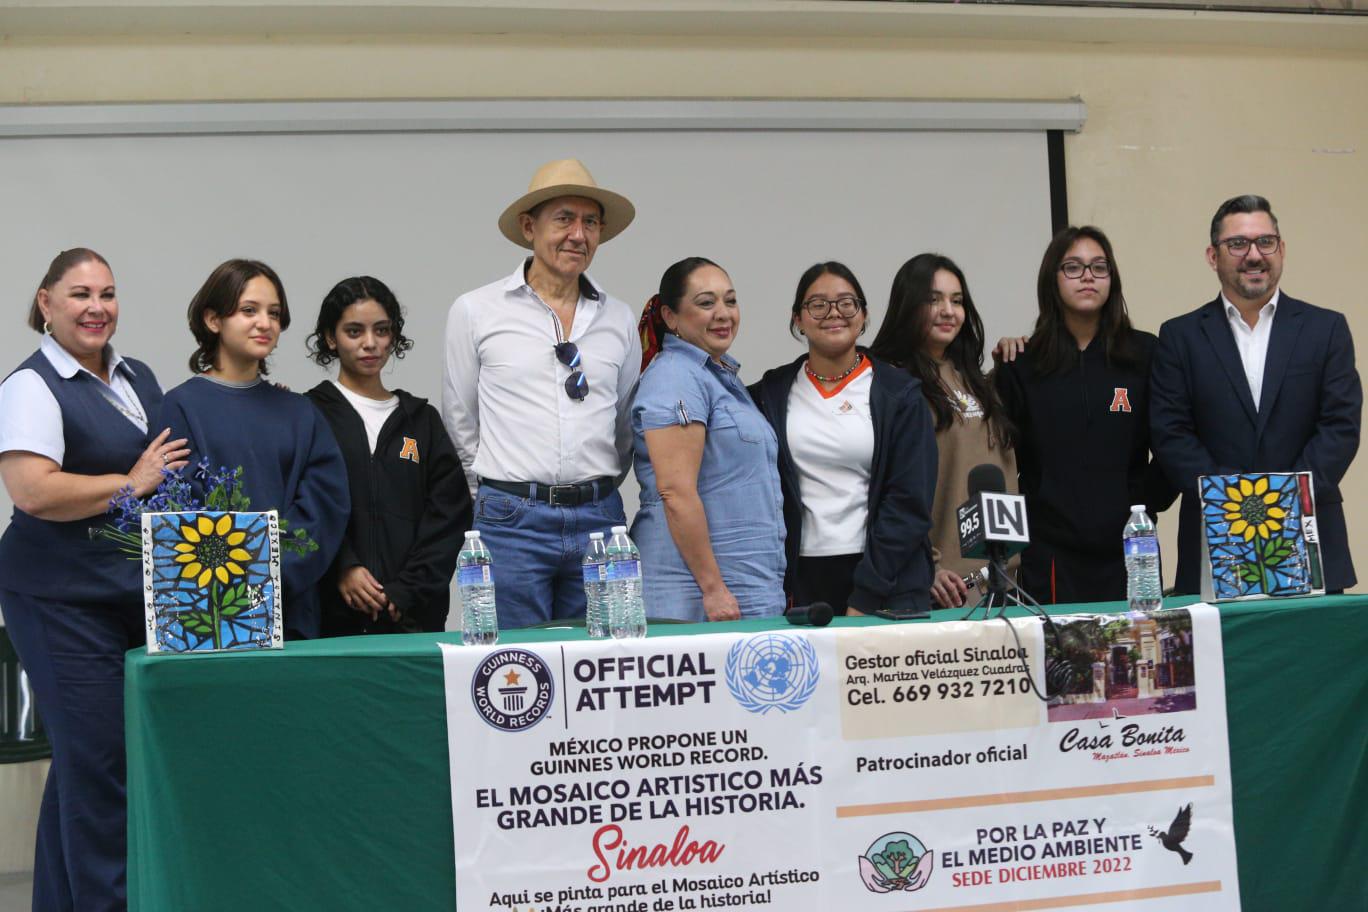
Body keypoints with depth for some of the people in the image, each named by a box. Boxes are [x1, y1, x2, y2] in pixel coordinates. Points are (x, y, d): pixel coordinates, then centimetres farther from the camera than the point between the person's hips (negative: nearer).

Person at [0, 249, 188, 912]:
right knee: (96, 761, -7)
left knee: (82, 762, 13)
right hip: (63, 601, -7)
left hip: (139, 595, 8)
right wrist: (131, 485, -13)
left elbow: (171, 462, 30)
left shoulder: (139, 378, 16)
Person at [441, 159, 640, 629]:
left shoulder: (618, 318, 10)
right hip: (512, 521, -3)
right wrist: (502, 496, 9)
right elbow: (460, 423, 7)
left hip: (599, 520, 3)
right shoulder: (475, 311, 1)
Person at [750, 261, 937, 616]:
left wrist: (865, 599, -11)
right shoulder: (772, 394, 8)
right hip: (801, 579, 1)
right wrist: (777, 588, -4)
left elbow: (910, 501, -4)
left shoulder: (901, 394, 2)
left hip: (887, 587, -1)